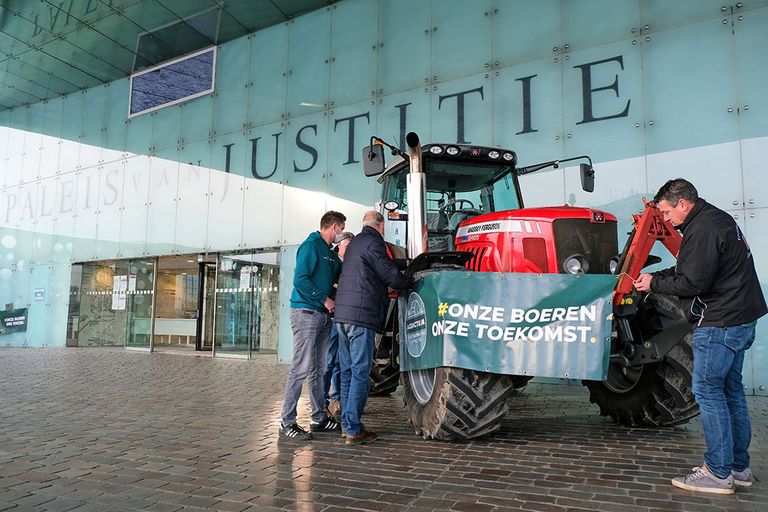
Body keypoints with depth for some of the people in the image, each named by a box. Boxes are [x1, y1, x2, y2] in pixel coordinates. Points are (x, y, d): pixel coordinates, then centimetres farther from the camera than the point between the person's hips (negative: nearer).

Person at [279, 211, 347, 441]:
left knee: (321, 369, 12)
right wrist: (324, 299, -14)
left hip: (323, 316, 9)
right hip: (306, 312, -9)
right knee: (301, 368, -9)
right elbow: (300, 279, -17)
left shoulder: (331, 254, 20)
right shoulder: (310, 246, -8)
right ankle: (287, 423, -3)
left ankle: (318, 418, 22)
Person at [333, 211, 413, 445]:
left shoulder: (355, 242, 21)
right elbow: (392, 276, -9)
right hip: (361, 314, -9)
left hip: (342, 314, 9)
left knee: (348, 371, 12)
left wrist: (406, 263, 44)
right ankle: (354, 430, -3)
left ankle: (347, 424, 18)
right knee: (360, 372, -6)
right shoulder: (373, 242, -7)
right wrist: (412, 281, 10)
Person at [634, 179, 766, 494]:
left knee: (707, 391, -4)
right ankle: (738, 467, 25)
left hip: (719, 323, -11)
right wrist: (656, 277, 9)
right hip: (739, 320, 11)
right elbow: (689, 269, 17)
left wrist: (655, 284, -8)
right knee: (730, 389, 15)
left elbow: (694, 282, -21)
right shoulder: (716, 220, 15)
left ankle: (718, 473, 3)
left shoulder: (703, 229, -18)